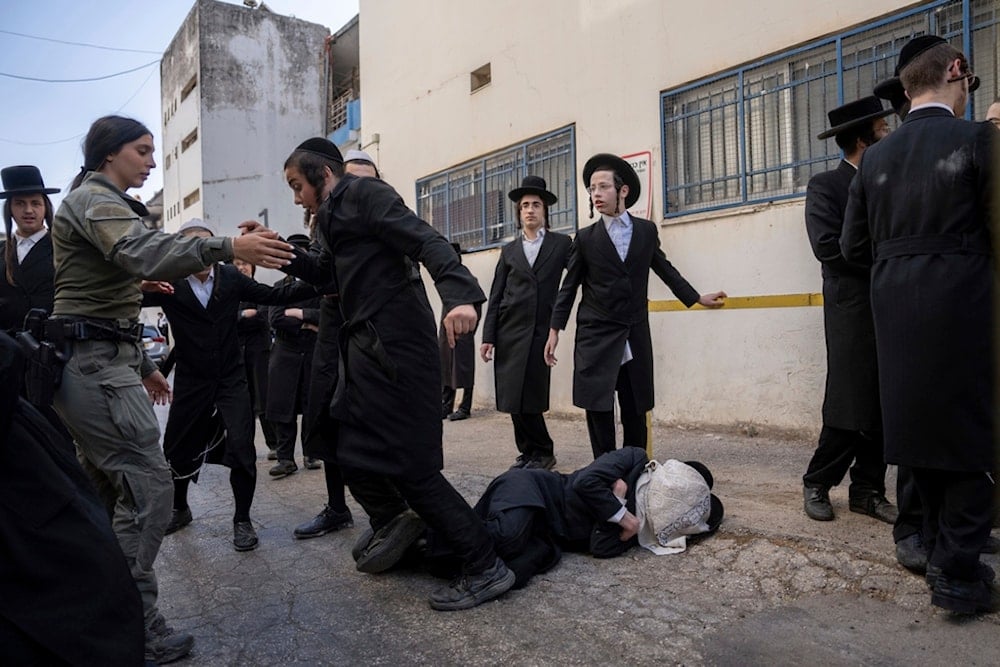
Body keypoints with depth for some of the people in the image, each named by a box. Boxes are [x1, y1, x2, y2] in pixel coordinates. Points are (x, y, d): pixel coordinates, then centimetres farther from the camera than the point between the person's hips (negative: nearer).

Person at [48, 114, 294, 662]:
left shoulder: (101, 201, 24)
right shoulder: (94, 198, -9)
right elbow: (140, 253, -33)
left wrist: (142, 365, 23)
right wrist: (227, 247, -44)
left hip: (93, 356, 11)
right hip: (94, 360, -11)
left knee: (106, 485, 15)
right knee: (149, 483, -12)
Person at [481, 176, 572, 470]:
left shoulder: (561, 244, 8)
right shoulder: (509, 250, 15)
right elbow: (496, 296, 11)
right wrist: (488, 337, 4)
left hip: (541, 330, -3)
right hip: (510, 330, 3)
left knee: (530, 396, -6)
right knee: (513, 396, 3)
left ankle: (540, 452, 12)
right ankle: (529, 451, 19)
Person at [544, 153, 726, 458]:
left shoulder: (647, 230, 6)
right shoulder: (585, 237, 1)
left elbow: (665, 269, 18)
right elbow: (569, 286, 3)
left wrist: (697, 298, 20)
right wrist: (555, 330, 0)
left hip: (635, 336, 2)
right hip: (596, 335, -1)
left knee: (635, 409, 8)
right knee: (597, 407, -2)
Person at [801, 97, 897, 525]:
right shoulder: (825, 186, -1)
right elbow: (827, 246, -14)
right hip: (854, 310, -6)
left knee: (881, 409, 7)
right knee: (850, 407, -4)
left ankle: (867, 491, 17)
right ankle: (817, 483, 12)